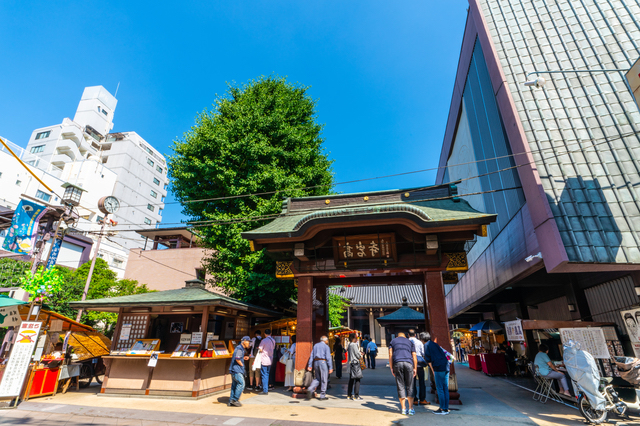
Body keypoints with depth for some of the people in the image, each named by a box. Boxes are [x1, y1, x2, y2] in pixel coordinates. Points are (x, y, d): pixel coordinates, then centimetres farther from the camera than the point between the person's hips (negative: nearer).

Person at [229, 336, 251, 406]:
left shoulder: (242, 348, 16)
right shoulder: (239, 348, -16)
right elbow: (237, 359, -24)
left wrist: (244, 358, 11)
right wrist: (242, 365, -10)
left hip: (233, 369, 10)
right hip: (236, 370, -10)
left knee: (234, 385, 13)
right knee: (241, 383, -8)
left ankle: (231, 401, 18)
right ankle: (235, 400, -3)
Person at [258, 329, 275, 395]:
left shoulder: (264, 340, -15)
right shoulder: (273, 340, 5)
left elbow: (260, 350, -14)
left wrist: (258, 348, 7)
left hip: (264, 360, -6)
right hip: (270, 360, 6)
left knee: (264, 375, 1)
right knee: (267, 375, 17)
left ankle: (265, 391, 3)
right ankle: (266, 389, 23)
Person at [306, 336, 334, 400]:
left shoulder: (315, 345, 15)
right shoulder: (326, 346, -1)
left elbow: (311, 356, 12)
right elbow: (328, 357, -7)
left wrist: (310, 365, 11)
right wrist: (330, 367, -6)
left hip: (315, 362, 5)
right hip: (322, 362, -5)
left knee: (317, 378, 13)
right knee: (324, 380, 5)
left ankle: (310, 389, -8)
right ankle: (322, 396, 9)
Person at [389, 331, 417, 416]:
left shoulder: (393, 341, 22)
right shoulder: (410, 342, 24)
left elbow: (390, 355, 10)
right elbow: (414, 356, 13)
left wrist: (391, 368, 10)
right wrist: (415, 368, 12)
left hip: (397, 363, 0)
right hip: (408, 363, 0)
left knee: (400, 387, 6)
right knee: (409, 387, 8)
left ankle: (403, 409, 11)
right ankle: (411, 409, 7)